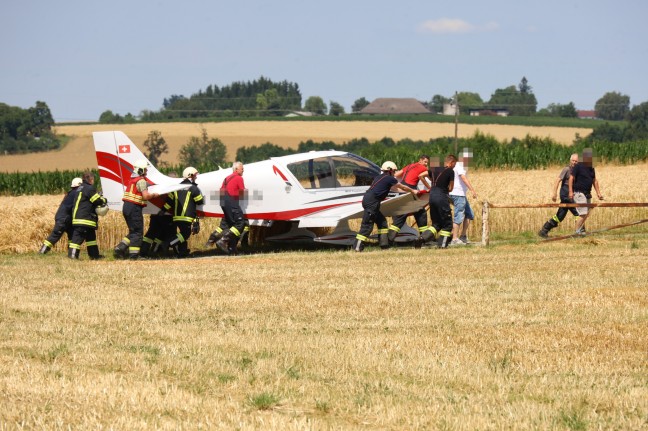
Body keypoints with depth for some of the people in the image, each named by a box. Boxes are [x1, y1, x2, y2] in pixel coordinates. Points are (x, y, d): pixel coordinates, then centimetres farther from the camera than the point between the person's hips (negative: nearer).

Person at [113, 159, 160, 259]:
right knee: (137, 232, -2)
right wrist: (154, 195, -2)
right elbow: (145, 196, -20)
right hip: (134, 209, -9)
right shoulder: (141, 181, -12)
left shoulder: (132, 180, 16)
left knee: (133, 232, 18)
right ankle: (134, 254, -4)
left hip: (126, 206, 9)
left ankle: (120, 248, 10)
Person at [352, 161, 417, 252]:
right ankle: (358, 246, -19)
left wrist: (408, 191, 44)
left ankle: (384, 244, 18)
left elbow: (394, 188, 36)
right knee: (367, 224, -13)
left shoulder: (380, 177, 24)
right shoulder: (389, 179, -2)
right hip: (371, 201, -10)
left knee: (381, 221, 17)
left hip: (367, 199, 10)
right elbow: (402, 187, 11)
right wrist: (412, 191, 29)